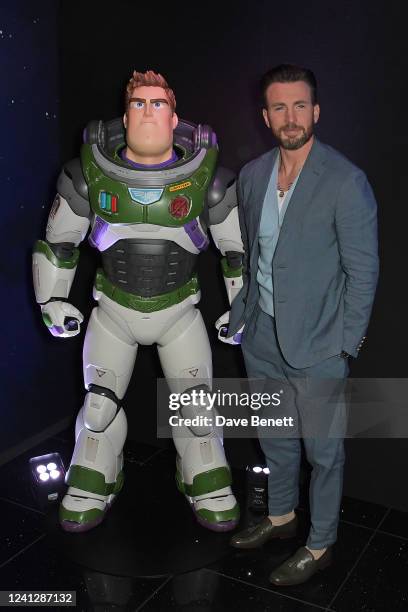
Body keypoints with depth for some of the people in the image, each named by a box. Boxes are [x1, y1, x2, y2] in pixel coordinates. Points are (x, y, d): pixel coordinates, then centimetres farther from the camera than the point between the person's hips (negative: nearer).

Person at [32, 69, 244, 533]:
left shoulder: (206, 176, -13)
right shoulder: (90, 173, -12)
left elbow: (239, 246, -1)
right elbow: (58, 241, 3)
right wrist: (53, 302, 6)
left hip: (180, 312, 0)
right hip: (113, 311, 1)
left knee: (197, 404, 0)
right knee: (99, 404, 4)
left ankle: (208, 488, 26)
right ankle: (92, 489, 30)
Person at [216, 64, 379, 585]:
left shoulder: (346, 182, -16)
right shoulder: (252, 175, 3)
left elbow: (363, 271, -13)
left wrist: (345, 347, -12)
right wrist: (240, 314, 10)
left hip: (315, 345, -6)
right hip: (261, 336, 6)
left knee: (323, 450, 12)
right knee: (275, 438, 23)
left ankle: (320, 545, 33)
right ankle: (281, 517, 46)